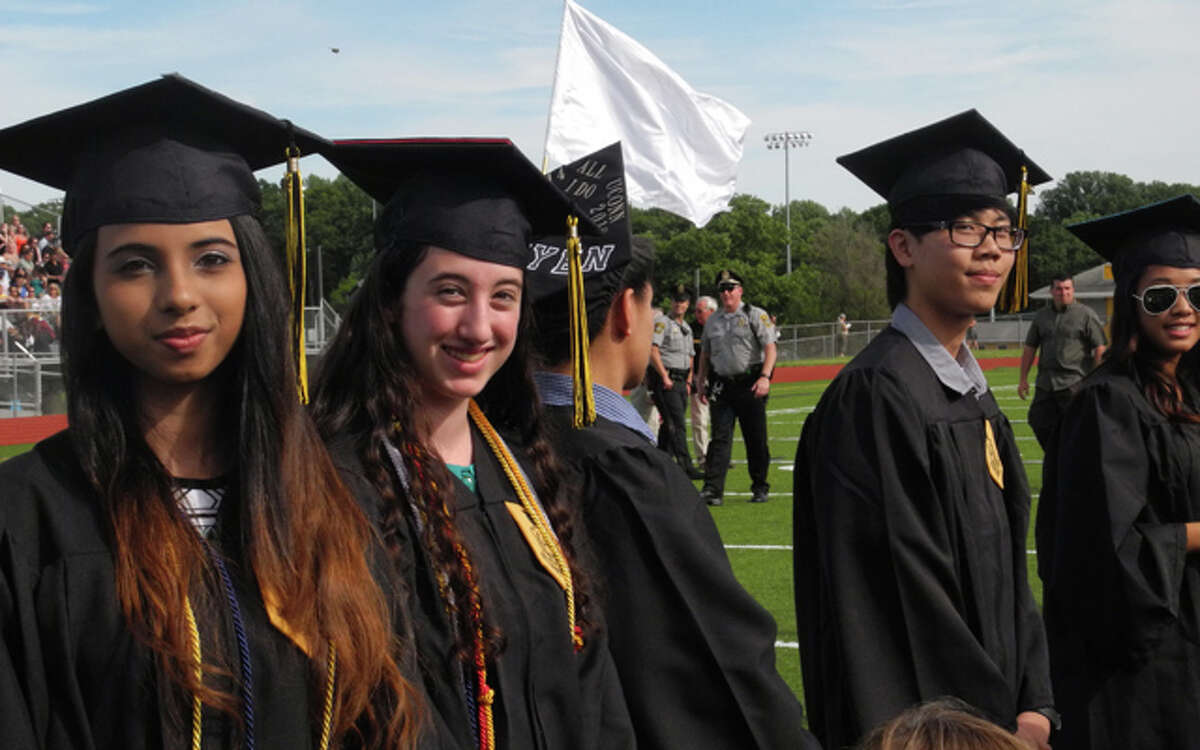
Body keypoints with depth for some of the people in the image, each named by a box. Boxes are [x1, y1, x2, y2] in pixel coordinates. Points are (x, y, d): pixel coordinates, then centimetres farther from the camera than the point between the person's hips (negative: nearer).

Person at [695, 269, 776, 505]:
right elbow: (705, 354, 22)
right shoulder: (712, 321, 14)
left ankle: (760, 488, 16)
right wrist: (701, 381, 13)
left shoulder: (756, 315, 0)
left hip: (750, 385, -3)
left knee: (756, 439, 3)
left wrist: (765, 377, -20)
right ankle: (713, 489, -10)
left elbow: (770, 348, -8)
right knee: (720, 437, -5)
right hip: (721, 386, 3)